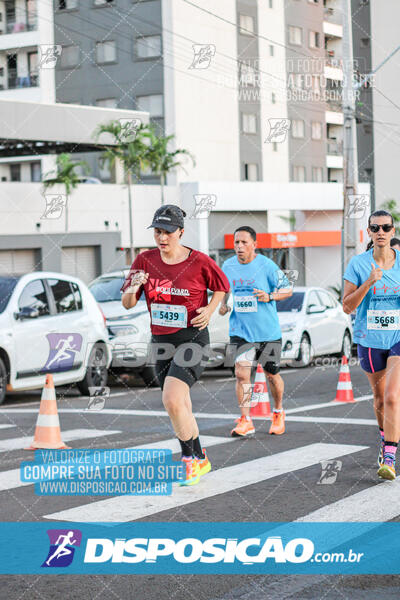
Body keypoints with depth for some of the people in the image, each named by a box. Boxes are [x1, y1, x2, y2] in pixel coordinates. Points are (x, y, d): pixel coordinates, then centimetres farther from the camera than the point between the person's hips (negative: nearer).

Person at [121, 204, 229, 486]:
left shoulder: (199, 261, -9)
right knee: (181, 409, 13)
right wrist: (133, 288, -22)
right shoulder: (145, 260, 0)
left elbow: (222, 286, 9)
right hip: (161, 341, 5)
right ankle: (200, 461, 31)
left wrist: (209, 310, -8)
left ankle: (190, 459, -4)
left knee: (172, 400, -21)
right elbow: (127, 304, 1)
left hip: (192, 338, -5)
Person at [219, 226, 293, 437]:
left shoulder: (266, 265, -10)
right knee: (241, 373, -13)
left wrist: (270, 297, -20)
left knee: (272, 375, 11)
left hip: (268, 331, -2)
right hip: (241, 330, 2)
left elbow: (288, 289, -2)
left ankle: (278, 413, 35)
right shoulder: (228, 266, 1)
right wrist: (223, 305, -2)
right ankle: (245, 421, -8)